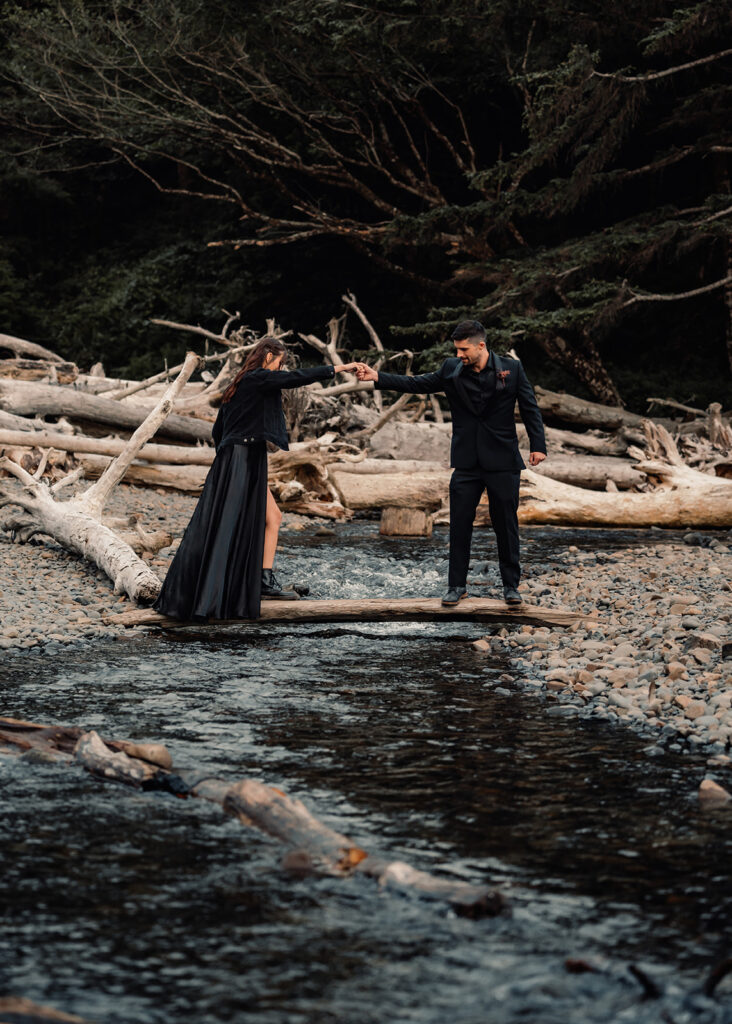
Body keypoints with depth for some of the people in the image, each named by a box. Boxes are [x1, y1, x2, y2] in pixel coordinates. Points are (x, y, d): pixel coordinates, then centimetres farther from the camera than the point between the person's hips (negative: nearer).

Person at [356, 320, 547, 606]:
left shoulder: (511, 368, -4)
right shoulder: (451, 370, 2)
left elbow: (530, 408, 0)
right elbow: (416, 384, 7)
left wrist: (537, 445, -8)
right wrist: (377, 378, -2)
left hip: (502, 463, -2)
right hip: (466, 463, 2)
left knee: (506, 525, 3)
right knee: (459, 525, 3)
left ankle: (511, 586, 15)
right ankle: (456, 585, 13)